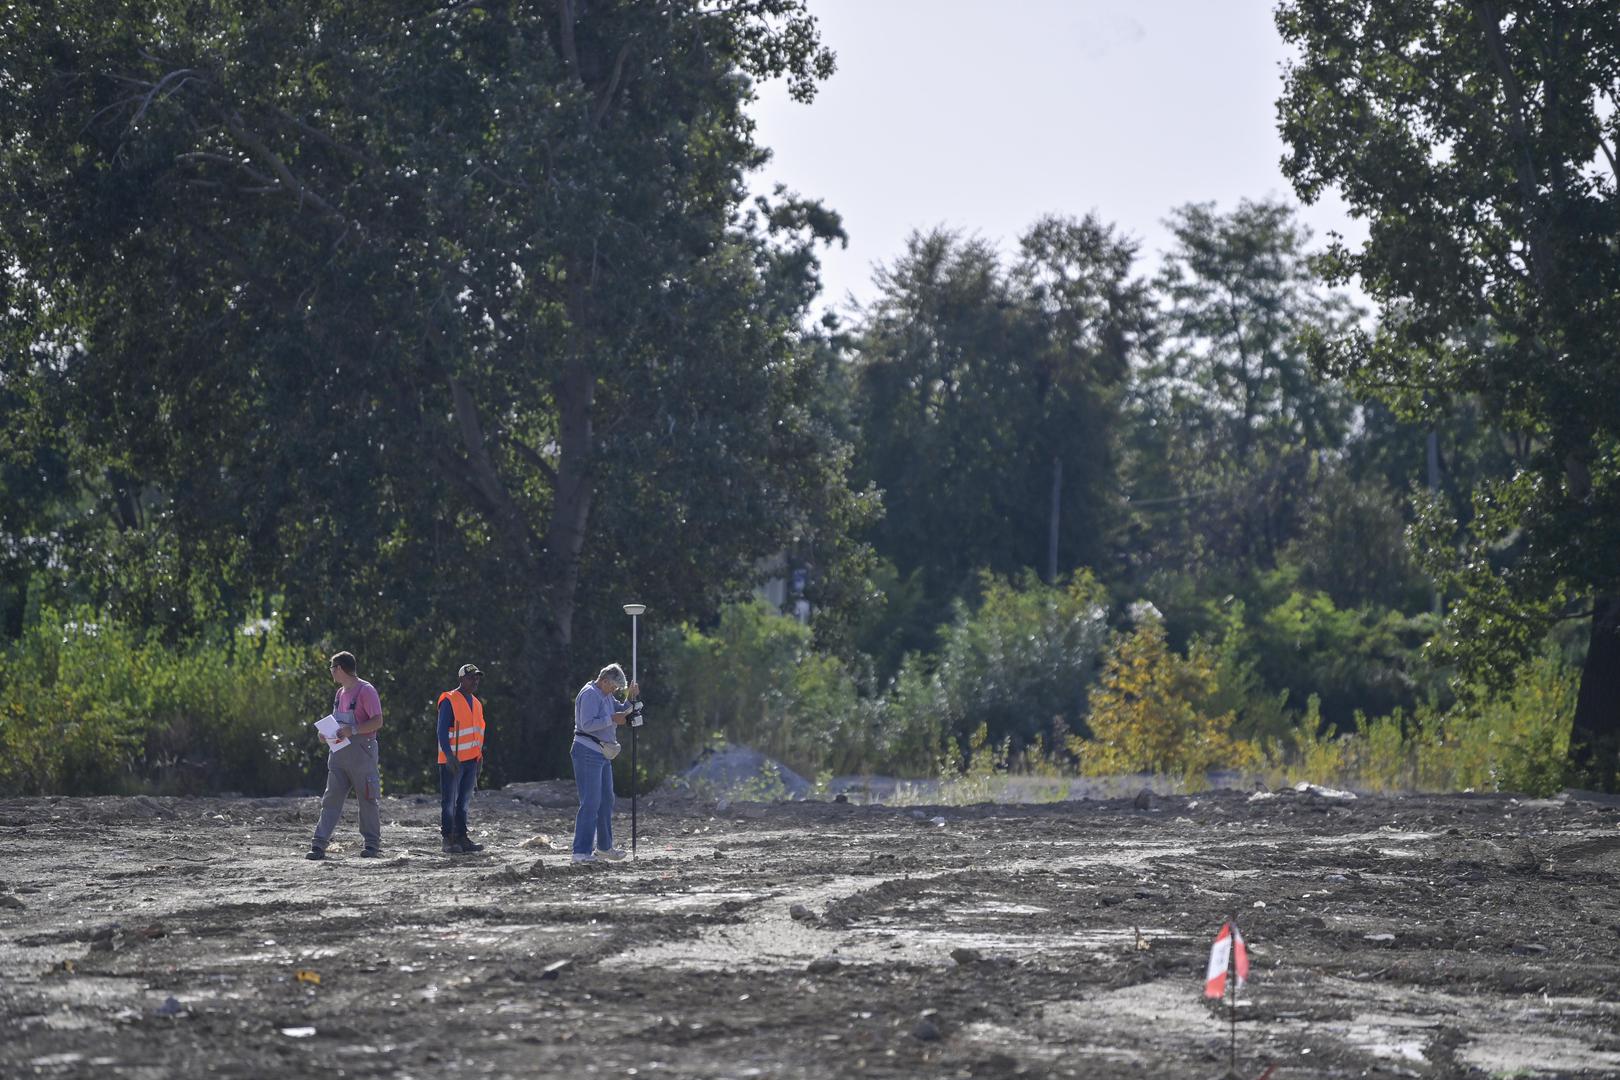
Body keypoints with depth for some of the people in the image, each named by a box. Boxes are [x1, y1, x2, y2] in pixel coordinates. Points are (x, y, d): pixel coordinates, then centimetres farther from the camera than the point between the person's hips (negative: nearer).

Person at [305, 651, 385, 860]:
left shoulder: (365, 690, -9)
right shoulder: (340, 693, 17)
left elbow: (378, 721, -15)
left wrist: (353, 730, -23)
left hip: (362, 749, -8)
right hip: (339, 750, 8)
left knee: (368, 798, -1)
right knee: (331, 798, 2)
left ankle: (373, 844, 7)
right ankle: (319, 844, -2)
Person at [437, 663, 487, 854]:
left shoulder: (476, 704, 16)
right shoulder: (449, 701, -8)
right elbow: (442, 732, -14)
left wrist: (479, 758, 18)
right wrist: (450, 757, -22)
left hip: (471, 760, 8)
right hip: (452, 761, -8)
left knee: (464, 801, 10)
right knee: (449, 802, -4)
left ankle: (462, 837, 14)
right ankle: (449, 840, -3)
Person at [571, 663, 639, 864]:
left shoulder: (607, 696, 17)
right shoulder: (589, 694, -14)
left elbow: (621, 711, 24)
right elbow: (587, 724, -23)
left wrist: (630, 698, 7)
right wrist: (612, 719, -20)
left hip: (602, 754, 10)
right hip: (587, 752, -10)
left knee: (606, 800, 17)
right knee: (590, 802, -12)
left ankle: (604, 847, 28)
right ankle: (581, 852, -13)